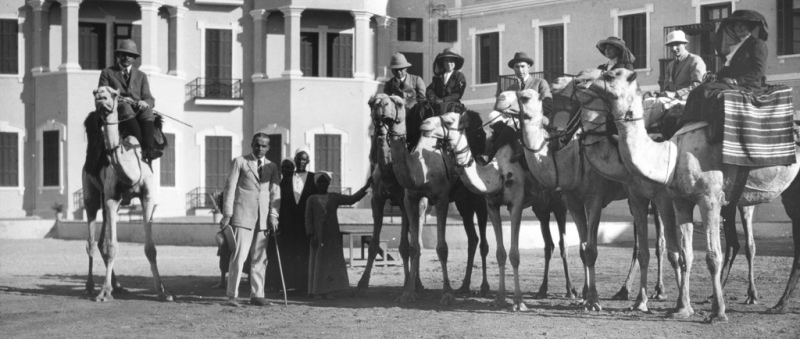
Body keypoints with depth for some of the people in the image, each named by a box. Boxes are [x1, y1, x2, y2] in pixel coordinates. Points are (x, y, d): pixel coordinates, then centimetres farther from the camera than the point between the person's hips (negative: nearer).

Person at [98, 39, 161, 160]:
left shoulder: (141, 76, 27)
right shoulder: (107, 73, 20)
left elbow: (149, 99, 14)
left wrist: (145, 103, -12)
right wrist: (119, 100, -12)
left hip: (139, 110, 2)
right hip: (116, 111, -2)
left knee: (147, 111, -33)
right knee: (126, 107, -38)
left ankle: (149, 148, -53)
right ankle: (142, 145, -53)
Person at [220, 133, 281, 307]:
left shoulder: (272, 167, 15)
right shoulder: (239, 162, 5)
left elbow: (275, 193, 9)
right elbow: (230, 188, 2)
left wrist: (273, 215, -3)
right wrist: (227, 214, -4)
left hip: (263, 218, 4)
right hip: (243, 215, -4)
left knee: (260, 258, 4)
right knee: (239, 256, -8)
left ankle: (257, 294, 9)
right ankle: (232, 295, -6)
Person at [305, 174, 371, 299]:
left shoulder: (335, 198, 8)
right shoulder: (312, 200, 3)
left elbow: (352, 199, 3)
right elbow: (308, 219, 0)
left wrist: (365, 188, -6)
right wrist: (311, 235, -9)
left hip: (333, 236, 2)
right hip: (318, 235, -2)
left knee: (332, 262, -2)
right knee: (318, 262, -2)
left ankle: (326, 291, 1)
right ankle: (316, 291, 0)